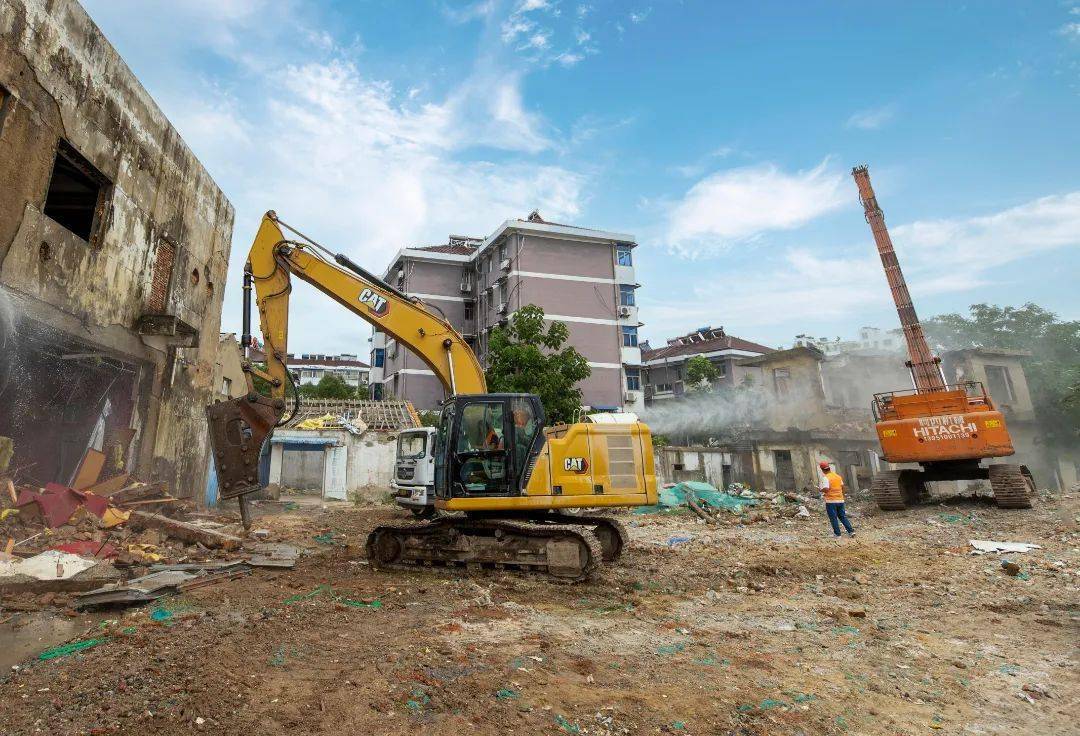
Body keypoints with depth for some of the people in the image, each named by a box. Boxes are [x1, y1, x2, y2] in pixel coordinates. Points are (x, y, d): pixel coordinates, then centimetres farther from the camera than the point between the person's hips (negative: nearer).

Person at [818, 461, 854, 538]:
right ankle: (851, 531, 12)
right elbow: (842, 487, 16)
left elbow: (826, 489, -25)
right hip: (840, 500, 6)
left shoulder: (825, 478, -15)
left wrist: (821, 490, -5)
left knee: (833, 518, 3)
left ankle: (837, 534, 7)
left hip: (831, 501, -6)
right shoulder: (838, 476, 8)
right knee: (842, 516, 16)